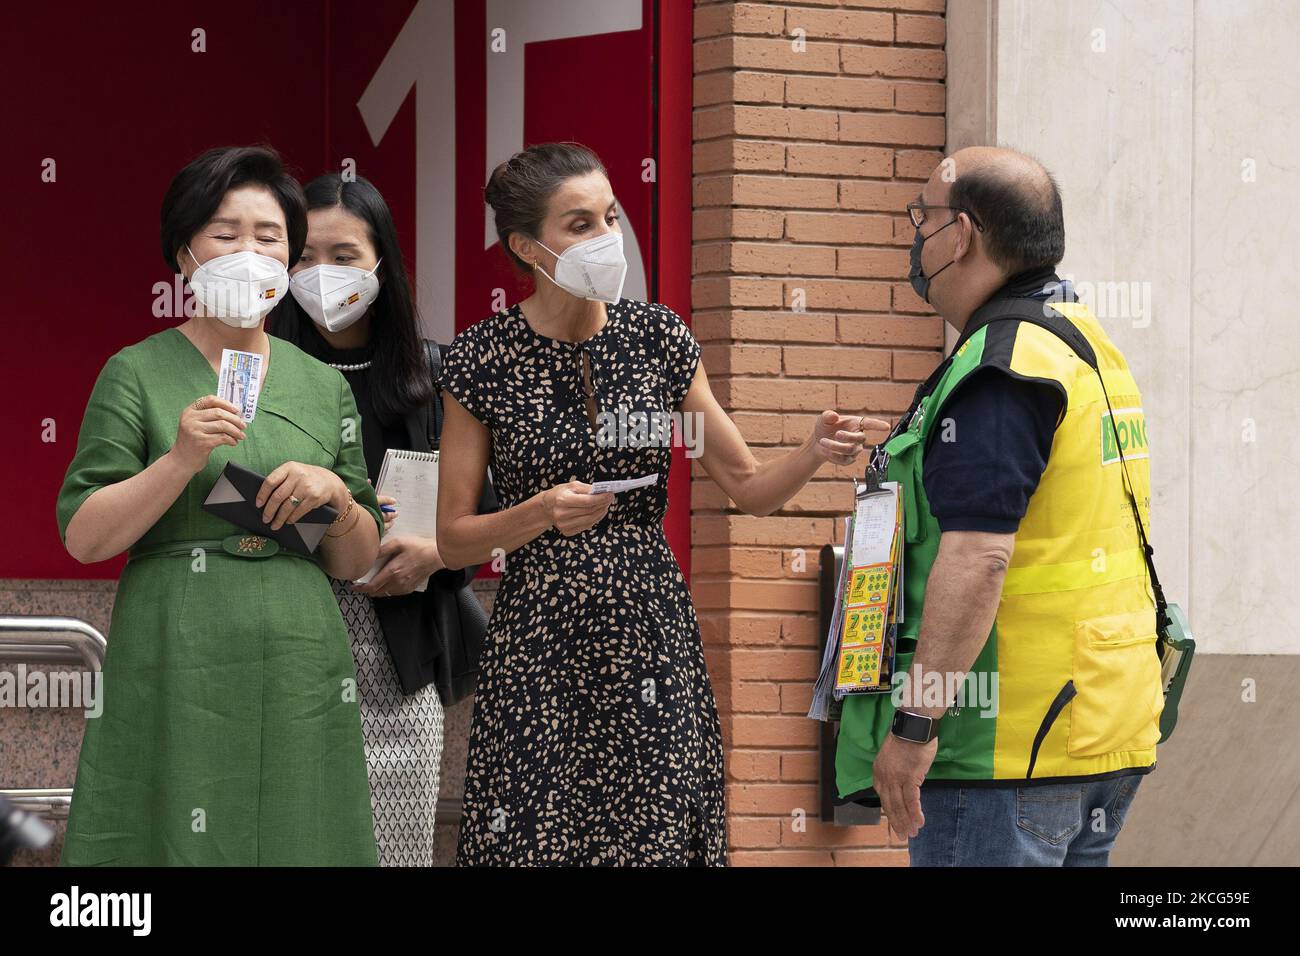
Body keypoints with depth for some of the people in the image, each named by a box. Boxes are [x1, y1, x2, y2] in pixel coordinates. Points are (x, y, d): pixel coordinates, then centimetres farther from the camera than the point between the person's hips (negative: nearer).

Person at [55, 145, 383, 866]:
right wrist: (181, 460, -17)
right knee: (178, 844, -4)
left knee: (296, 845, 2)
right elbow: (83, 537, -6)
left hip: (300, 668, 4)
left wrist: (336, 498, -4)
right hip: (176, 665, -4)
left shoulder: (323, 386, 13)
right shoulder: (137, 374, 1)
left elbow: (356, 562, 16)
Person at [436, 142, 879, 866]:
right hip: (539, 646, -2)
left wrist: (812, 455, -11)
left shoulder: (658, 337, 4)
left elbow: (750, 489, 8)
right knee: (536, 841, -7)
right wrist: (539, 514, -16)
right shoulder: (484, 359, -2)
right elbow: (453, 540, 1)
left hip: (651, 640, 2)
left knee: (656, 837, -5)